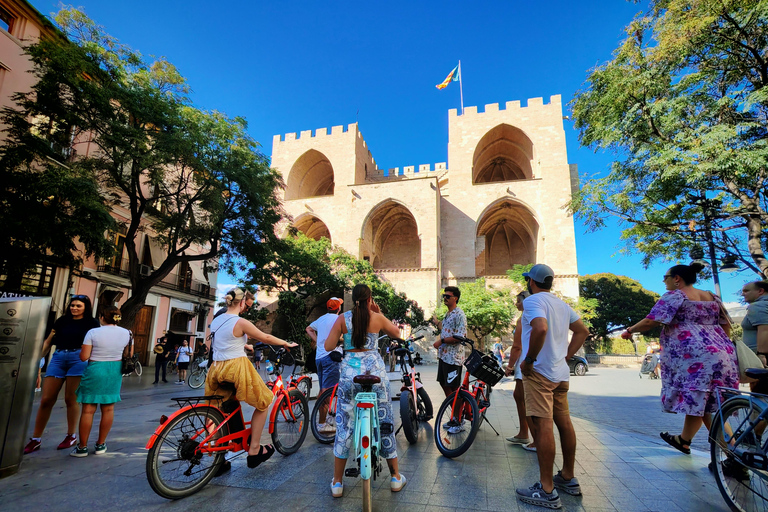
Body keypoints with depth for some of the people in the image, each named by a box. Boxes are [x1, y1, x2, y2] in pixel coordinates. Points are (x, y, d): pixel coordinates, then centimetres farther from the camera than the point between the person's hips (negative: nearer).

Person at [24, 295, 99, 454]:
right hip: (58, 358, 3)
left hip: (79, 359, -3)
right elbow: (48, 341, 17)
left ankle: (72, 436, 15)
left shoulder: (92, 323, 6)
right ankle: (36, 439, 13)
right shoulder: (61, 321, 15)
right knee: (46, 400, 1)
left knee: (71, 399, 1)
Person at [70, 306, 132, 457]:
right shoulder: (126, 333, -2)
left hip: (95, 370, -3)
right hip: (115, 371, 3)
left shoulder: (93, 333, -11)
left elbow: (83, 357, -10)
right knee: (108, 409, 11)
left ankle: (82, 447, 15)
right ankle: (101, 445, 22)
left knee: (88, 410, 6)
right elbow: (129, 355, 6)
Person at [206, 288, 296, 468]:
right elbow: (266, 338, -7)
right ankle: (254, 450, 13)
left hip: (217, 370, 8)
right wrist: (287, 344, 8)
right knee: (263, 404, 10)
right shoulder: (240, 322, -14)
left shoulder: (216, 320, 9)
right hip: (237, 368, -7)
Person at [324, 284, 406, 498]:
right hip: (375, 370, 0)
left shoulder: (342, 319, -1)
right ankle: (396, 477, 27)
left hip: (349, 372, 0)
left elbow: (328, 346, -2)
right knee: (385, 423, 13)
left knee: (344, 427, 11)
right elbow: (396, 333, 15)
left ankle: (337, 483, 22)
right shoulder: (377, 318, -1)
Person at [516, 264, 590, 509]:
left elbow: (540, 328, -31)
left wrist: (528, 360, -21)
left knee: (543, 426, -6)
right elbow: (582, 331, 20)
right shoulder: (561, 303, 14)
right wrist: (566, 356, 16)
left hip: (539, 372, -9)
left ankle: (547, 491, 1)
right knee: (564, 423, 16)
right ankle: (568, 478, 30)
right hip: (561, 373, 9)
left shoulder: (533, 300, -13)